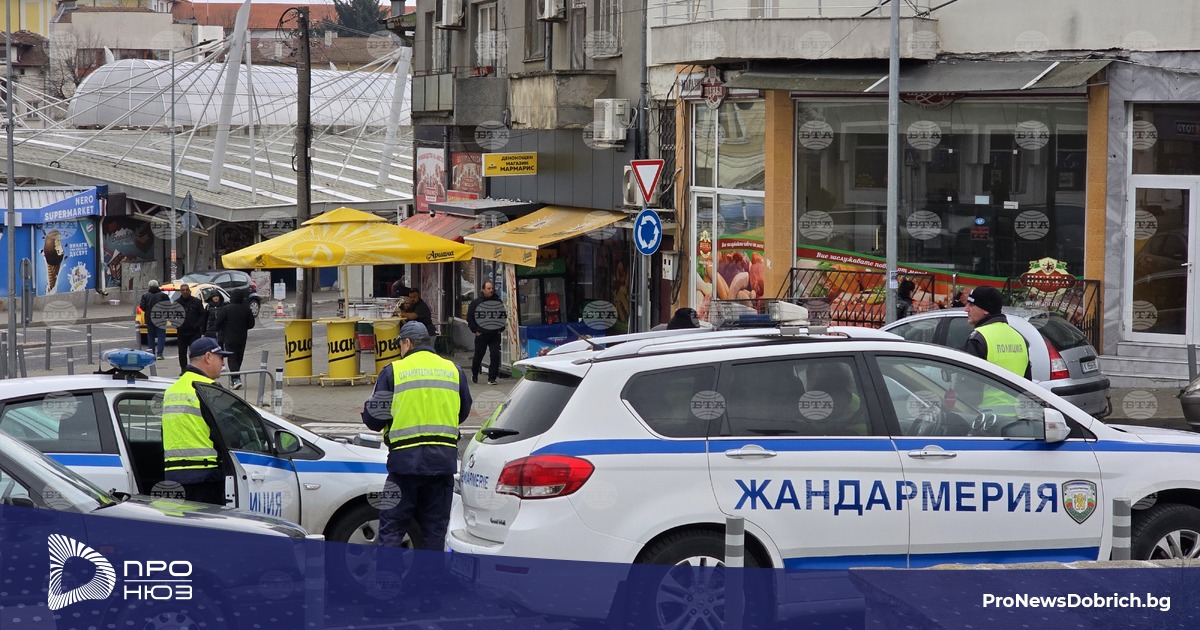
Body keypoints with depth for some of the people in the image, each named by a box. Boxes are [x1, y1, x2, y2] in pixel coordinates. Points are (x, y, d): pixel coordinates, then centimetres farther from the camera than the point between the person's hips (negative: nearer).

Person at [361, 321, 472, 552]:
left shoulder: (392, 371, -2)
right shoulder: (454, 371, 10)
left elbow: (373, 419, 0)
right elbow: (463, 412, 21)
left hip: (406, 459, -3)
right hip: (444, 460, 3)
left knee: (391, 526, 2)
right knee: (435, 528, 9)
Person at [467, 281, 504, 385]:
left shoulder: (498, 302, 6)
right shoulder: (475, 302, 1)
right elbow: (470, 318, 3)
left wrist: (501, 329, 4)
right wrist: (475, 330, -4)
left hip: (495, 335, 1)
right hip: (481, 335, -1)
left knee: (495, 356, -10)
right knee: (478, 356, 9)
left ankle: (491, 378, -4)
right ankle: (474, 375, 32)